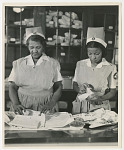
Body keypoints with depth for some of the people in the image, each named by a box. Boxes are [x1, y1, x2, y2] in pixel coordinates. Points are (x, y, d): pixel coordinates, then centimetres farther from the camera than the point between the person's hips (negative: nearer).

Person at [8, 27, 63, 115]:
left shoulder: (53, 64, 7)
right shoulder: (18, 63, 11)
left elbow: (58, 88, 8)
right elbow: (12, 87, 10)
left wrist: (51, 104, -8)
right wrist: (15, 104, -7)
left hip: (44, 105, -1)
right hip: (22, 105, 1)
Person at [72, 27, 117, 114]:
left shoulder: (110, 68, -1)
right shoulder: (80, 64, 8)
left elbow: (113, 92, 3)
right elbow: (74, 85, 14)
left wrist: (100, 98, -14)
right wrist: (79, 89, -8)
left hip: (100, 108, -2)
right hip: (80, 106, 2)